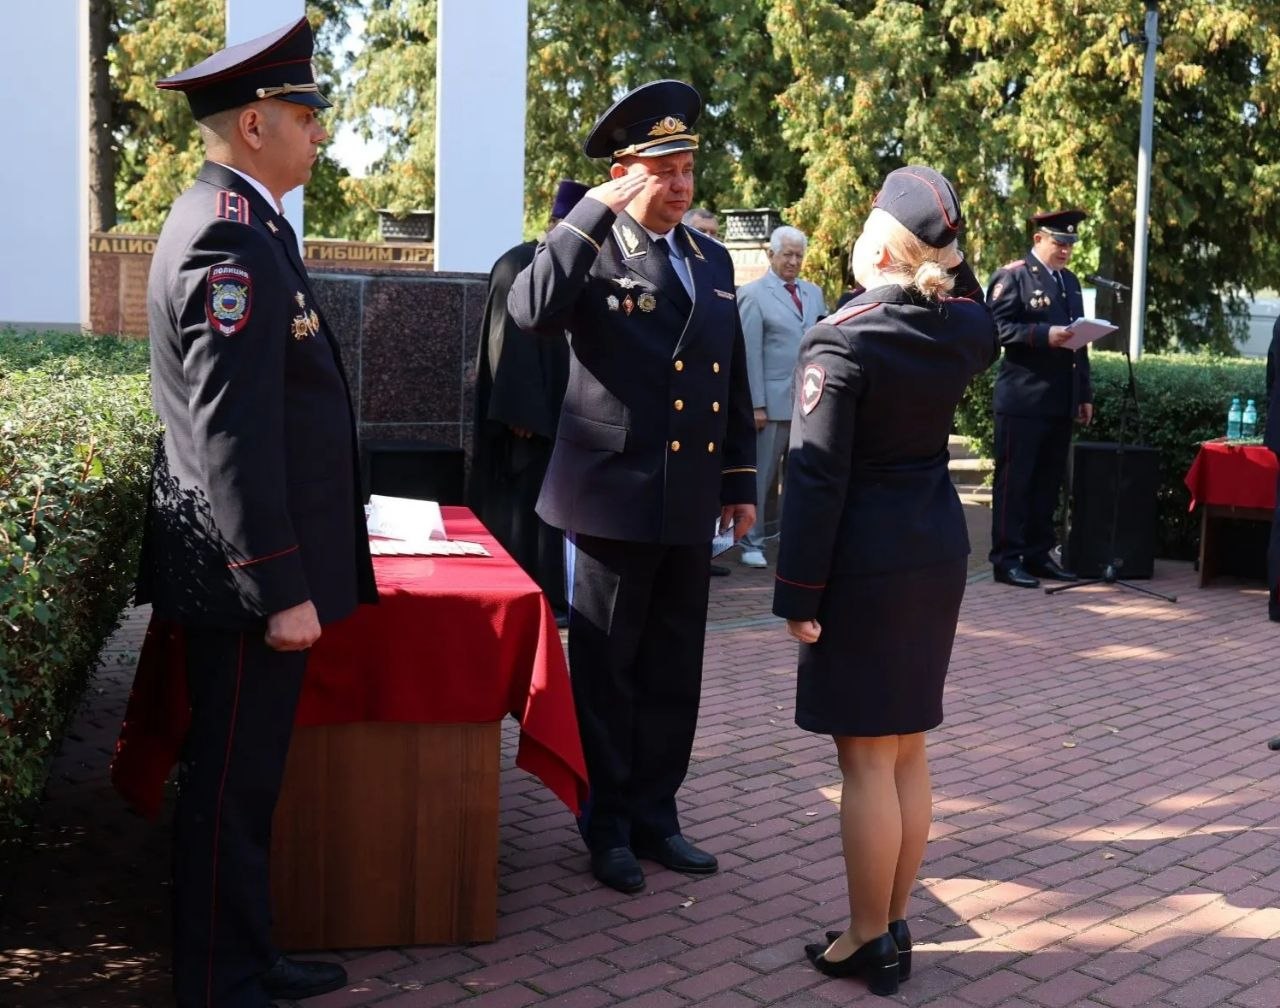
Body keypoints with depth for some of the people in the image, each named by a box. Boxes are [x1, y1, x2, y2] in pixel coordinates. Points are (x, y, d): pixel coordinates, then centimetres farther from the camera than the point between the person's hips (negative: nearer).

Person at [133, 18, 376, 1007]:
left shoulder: (234, 221, 14)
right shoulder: (231, 238, -19)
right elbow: (232, 433, -24)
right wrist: (280, 589, -23)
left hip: (263, 562, 10)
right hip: (250, 572, -10)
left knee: (245, 777, 18)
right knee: (231, 785, 2)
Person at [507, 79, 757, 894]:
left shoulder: (713, 259, 12)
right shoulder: (594, 250, -7)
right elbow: (532, 312, -28)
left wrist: (742, 478, 14)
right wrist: (597, 212, -25)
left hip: (691, 502, 6)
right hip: (616, 495, -6)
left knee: (674, 671, 13)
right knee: (608, 669, 7)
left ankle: (656, 815, 28)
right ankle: (609, 827, 22)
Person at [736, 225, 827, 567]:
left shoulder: (814, 292, 14)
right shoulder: (753, 294, -2)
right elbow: (750, 352, -7)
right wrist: (756, 404, -12)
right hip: (774, 400, -5)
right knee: (761, 475, 4)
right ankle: (752, 544, 14)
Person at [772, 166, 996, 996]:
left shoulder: (840, 341, -16)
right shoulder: (967, 329, 2)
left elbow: (818, 479, -17)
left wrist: (798, 594, -12)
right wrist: (941, 270, 14)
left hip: (864, 564, -7)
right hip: (938, 552, 7)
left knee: (867, 756, 1)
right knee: (907, 749, 14)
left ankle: (870, 943, 10)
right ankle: (896, 926, 24)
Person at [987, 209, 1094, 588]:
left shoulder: (1070, 281, 20)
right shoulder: (1012, 275, -4)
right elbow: (998, 328, -13)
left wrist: (1085, 394, 17)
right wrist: (1045, 334, -23)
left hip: (1061, 401, 7)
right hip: (1023, 399, -7)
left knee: (1049, 482, 10)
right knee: (1014, 480, -3)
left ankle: (1038, 554, 17)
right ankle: (1007, 558, 1)